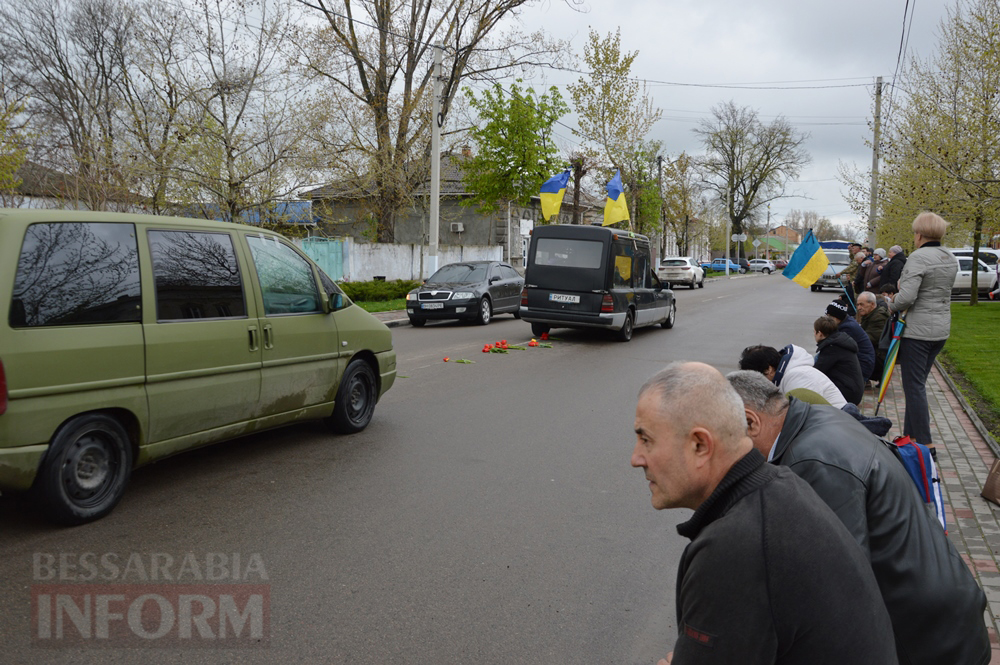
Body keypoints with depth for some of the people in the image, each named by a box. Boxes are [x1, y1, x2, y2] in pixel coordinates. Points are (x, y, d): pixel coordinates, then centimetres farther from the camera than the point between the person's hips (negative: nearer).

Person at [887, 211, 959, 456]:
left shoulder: (918, 257, -17)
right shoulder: (951, 259, 11)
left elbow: (906, 296, -25)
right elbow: (942, 290, 16)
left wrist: (892, 305, -5)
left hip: (917, 330, -9)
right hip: (941, 328, 9)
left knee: (914, 387, -2)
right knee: (917, 384, 17)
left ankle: (925, 444, -1)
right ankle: (911, 436, 23)